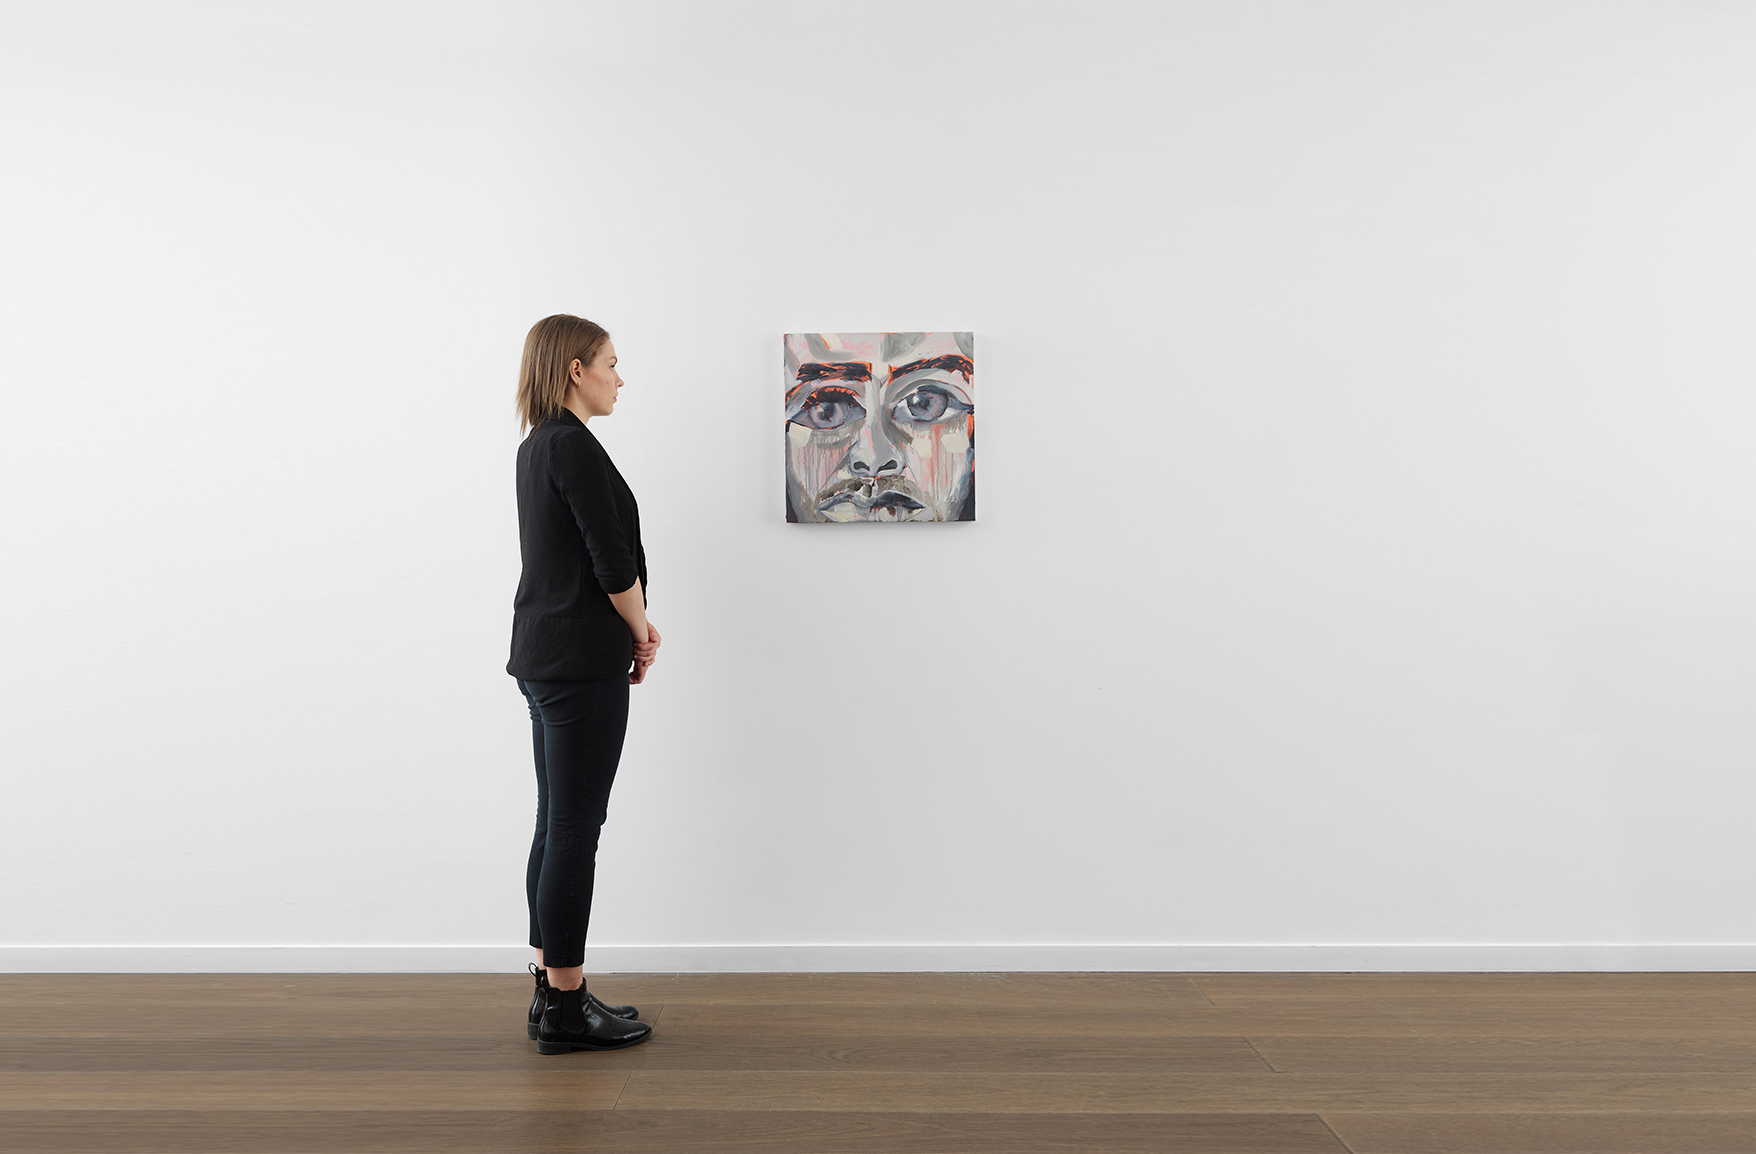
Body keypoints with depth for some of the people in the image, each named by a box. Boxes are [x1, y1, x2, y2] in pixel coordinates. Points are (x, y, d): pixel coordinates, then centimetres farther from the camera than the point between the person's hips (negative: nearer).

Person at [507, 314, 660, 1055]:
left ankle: (553, 993, 22)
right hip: (581, 663, -10)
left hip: (542, 653, 10)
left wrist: (631, 626, 11)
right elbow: (612, 561, -17)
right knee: (575, 829, -2)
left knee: (559, 825, 13)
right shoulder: (576, 447, -15)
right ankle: (564, 1009, 8)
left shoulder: (536, 447, 15)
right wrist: (642, 634, -1)